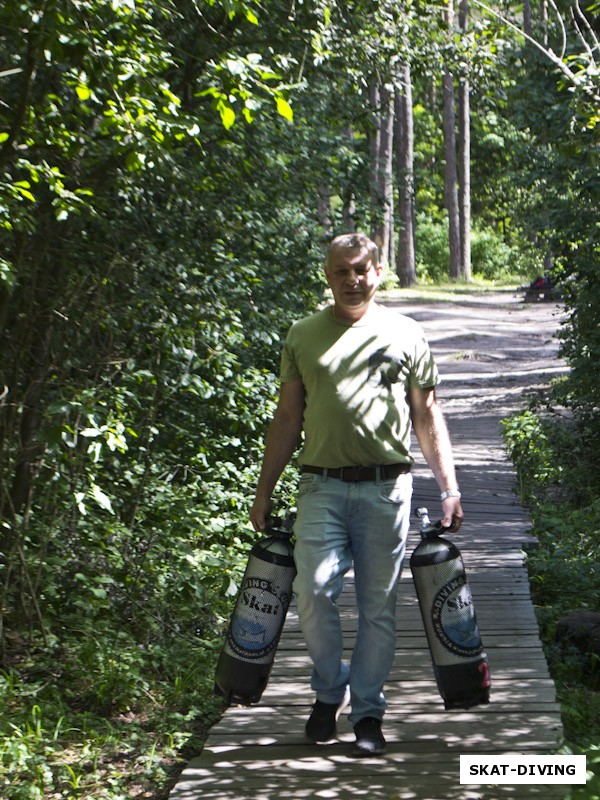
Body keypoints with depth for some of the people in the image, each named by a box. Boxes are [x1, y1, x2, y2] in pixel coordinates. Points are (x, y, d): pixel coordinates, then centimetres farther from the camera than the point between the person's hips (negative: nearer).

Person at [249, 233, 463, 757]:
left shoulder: (406, 335, 9)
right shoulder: (304, 336, 11)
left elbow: (427, 416, 10)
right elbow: (287, 417, 13)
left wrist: (450, 488, 4)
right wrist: (265, 490, 10)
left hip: (387, 487, 0)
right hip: (322, 485, 1)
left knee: (379, 604, 3)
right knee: (314, 589, -11)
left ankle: (368, 712, 15)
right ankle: (331, 688, 13)